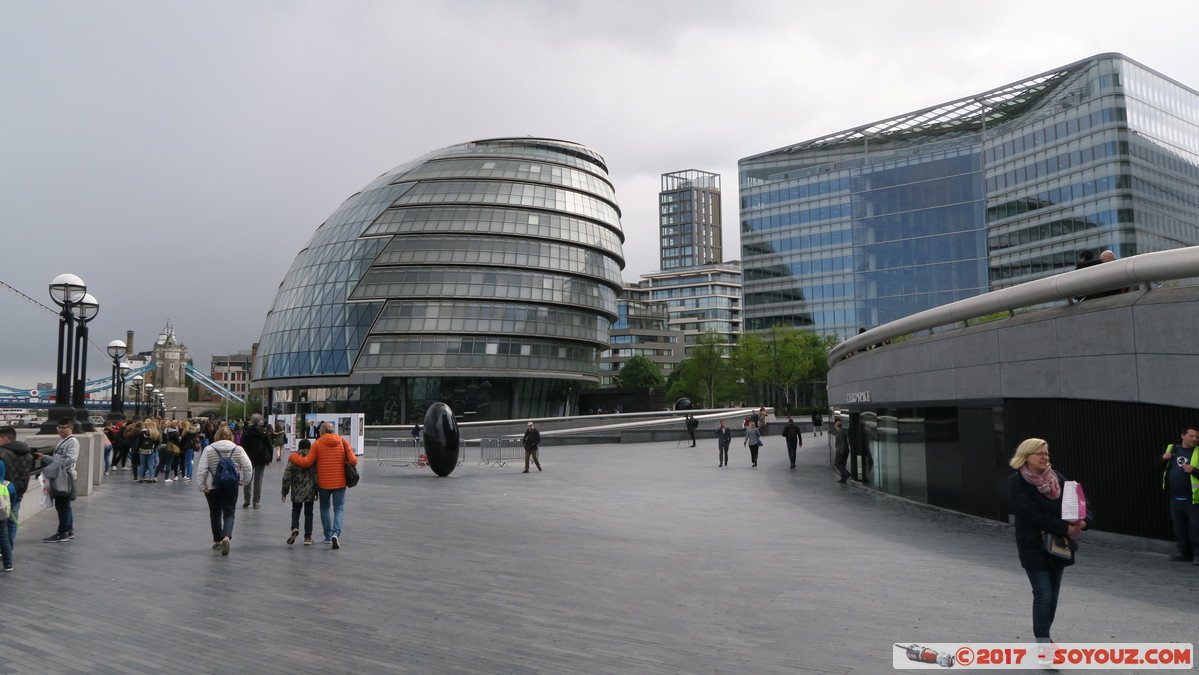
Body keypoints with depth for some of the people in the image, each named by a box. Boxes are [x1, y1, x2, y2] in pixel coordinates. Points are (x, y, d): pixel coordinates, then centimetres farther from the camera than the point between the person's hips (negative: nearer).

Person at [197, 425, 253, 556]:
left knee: (215, 514, 16)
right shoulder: (238, 449, -2)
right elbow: (248, 467, -6)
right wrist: (244, 481, 6)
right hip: (231, 487, 0)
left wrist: (202, 486, -1)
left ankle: (217, 541, 23)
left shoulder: (208, 450, -4)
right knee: (229, 513, 4)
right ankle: (226, 537, -20)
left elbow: (202, 470, -8)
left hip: (212, 487, 0)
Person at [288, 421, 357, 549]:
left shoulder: (317, 444, -6)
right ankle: (336, 533, -15)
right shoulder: (343, 442, -2)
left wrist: (292, 456, 7)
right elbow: (353, 461, -9)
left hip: (323, 483, 0)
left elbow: (307, 462, -9)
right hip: (340, 482, 0)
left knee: (325, 508, 18)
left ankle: (328, 536, 20)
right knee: (339, 509, 6)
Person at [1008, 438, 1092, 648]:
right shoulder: (1017, 482, -11)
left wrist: (1084, 520, -17)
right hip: (1033, 546, -6)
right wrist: (1064, 528, -21)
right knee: (1044, 596, -8)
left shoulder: (1056, 477, 6)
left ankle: (1043, 636, 29)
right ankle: (1043, 641, -1)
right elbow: (1030, 514, -20)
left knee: (1053, 595, 13)